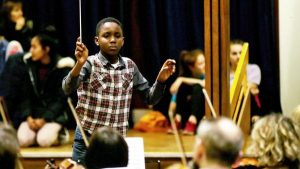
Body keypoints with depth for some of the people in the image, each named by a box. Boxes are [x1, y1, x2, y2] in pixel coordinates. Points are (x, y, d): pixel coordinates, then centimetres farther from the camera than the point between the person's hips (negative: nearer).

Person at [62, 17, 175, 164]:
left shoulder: (129, 66, 5)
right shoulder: (89, 63, -9)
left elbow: (150, 98, 10)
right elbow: (67, 89, -26)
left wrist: (161, 79, -9)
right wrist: (79, 64, -43)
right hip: (88, 140, -4)